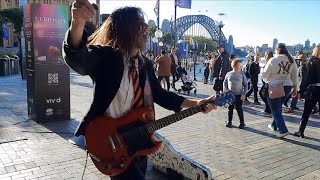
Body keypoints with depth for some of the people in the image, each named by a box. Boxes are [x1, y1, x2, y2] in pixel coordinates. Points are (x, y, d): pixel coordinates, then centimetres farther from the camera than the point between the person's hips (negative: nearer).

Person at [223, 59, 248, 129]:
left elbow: (245, 85, -1)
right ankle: (229, 122, 22)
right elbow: (225, 83, 12)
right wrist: (225, 91, 3)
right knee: (230, 109, 10)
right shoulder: (229, 74, 2)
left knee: (239, 109, 0)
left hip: (238, 95, -2)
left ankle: (242, 123, 13)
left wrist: (244, 94, -7)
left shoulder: (242, 74, -3)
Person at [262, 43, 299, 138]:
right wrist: (295, 88, 16)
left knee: (275, 109, 2)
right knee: (278, 107, 22)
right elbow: (295, 76, 7)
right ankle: (274, 125, 35)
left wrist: (267, 81, 17)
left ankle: (283, 130, -5)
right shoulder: (291, 61, 2)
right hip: (287, 86, 6)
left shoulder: (273, 60, -14)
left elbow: (265, 75, -5)